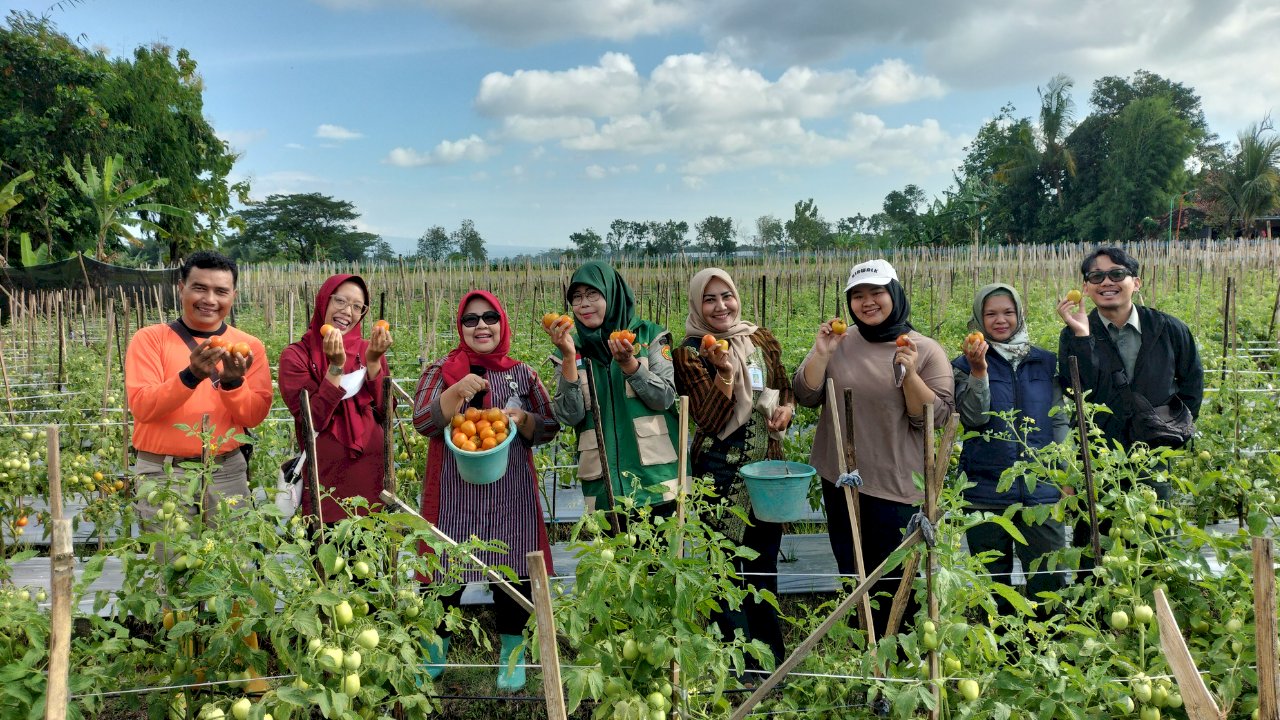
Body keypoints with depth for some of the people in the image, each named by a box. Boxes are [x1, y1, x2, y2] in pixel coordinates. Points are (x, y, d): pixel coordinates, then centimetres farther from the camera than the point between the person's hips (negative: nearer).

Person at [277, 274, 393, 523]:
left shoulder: (369, 350, 4)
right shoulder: (296, 356, -6)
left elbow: (386, 413, -4)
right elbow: (313, 421, -15)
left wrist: (373, 361, -14)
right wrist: (335, 367, -21)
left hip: (373, 474, 3)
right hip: (326, 478, -3)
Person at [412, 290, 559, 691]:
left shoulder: (522, 374, 8)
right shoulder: (440, 371, 4)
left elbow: (548, 430, 9)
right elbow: (422, 422, -7)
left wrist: (522, 419, -12)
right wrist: (456, 392, -23)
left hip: (510, 493, 1)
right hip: (454, 492, -1)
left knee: (512, 569, 3)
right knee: (446, 572, 4)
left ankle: (512, 655, 22)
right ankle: (435, 653, 26)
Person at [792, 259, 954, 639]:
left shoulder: (927, 351, -6)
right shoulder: (840, 342, 3)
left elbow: (937, 416, -10)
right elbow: (806, 396, 0)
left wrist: (909, 373, -23)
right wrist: (821, 353, -15)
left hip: (896, 487, -3)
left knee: (890, 582, 4)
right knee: (849, 576, 17)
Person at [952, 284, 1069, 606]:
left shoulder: (1046, 362, 9)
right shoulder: (966, 364, 2)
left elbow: (1060, 420, 10)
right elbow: (973, 417, -10)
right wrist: (979, 371, -22)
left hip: (1042, 489, 2)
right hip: (987, 491, -1)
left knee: (1048, 579, 3)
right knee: (991, 580, 8)